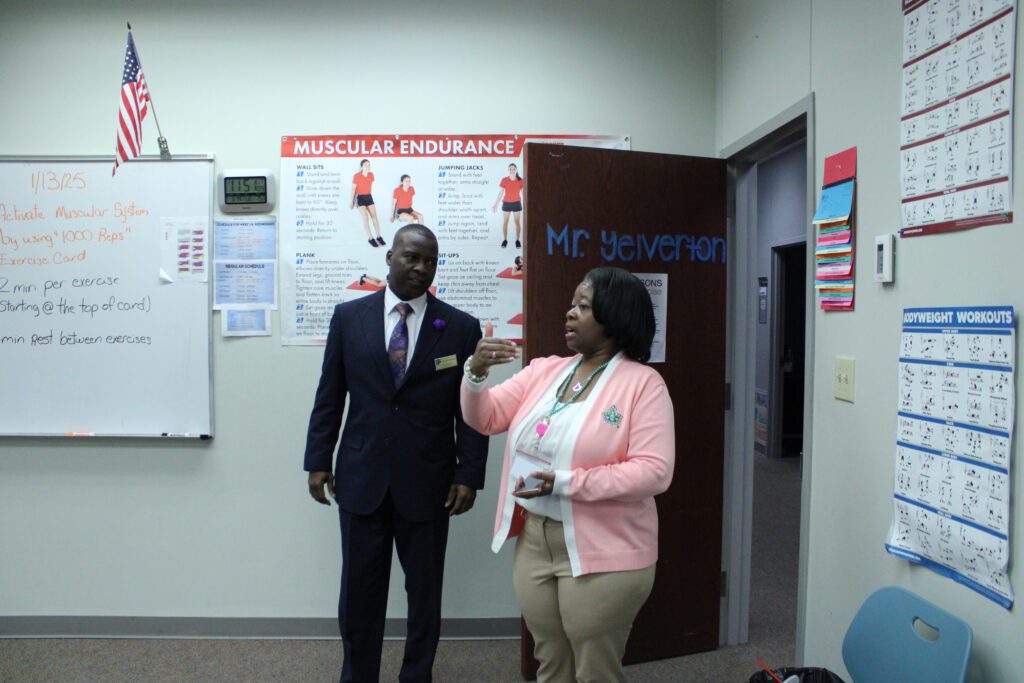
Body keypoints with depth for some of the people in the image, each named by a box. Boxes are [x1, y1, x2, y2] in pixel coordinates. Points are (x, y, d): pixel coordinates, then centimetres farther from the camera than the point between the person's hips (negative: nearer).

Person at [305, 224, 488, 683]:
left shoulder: (461, 327, -3)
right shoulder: (349, 316, 1)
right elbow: (329, 397, 5)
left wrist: (469, 474, -6)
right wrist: (318, 460, 3)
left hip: (428, 483, -1)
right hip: (361, 477, 1)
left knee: (424, 590, 13)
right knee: (359, 589, 13)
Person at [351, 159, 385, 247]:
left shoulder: (371, 174, 1)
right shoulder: (356, 176, -14)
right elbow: (353, 189, -7)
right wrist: (352, 202, -4)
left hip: (369, 197, 5)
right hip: (360, 198, -5)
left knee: (374, 216, -1)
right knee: (365, 217, -12)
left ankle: (379, 237, 4)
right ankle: (370, 238, -7)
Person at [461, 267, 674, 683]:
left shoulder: (643, 383, -12)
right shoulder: (545, 370, 6)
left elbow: (654, 471, -20)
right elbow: (485, 419, 7)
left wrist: (566, 483, -25)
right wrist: (476, 372, -13)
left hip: (603, 554, -5)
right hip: (533, 544, 6)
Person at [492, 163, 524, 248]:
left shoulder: (520, 180, -8)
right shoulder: (504, 180, -9)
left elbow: (523, 193, -3)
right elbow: (500, 193, -5)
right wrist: (495, 205, -6)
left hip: (517, 203, 0)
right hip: (506, 203, 0)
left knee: (518, 222, 2)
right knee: (505, 222, 5)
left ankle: (518, 241, 9)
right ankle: (505, 240, 14)